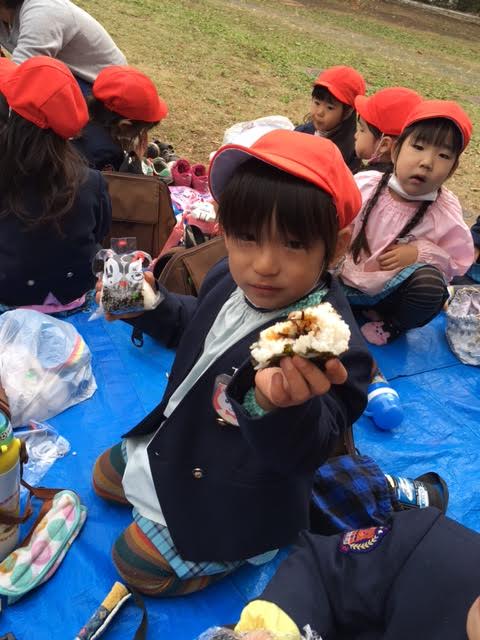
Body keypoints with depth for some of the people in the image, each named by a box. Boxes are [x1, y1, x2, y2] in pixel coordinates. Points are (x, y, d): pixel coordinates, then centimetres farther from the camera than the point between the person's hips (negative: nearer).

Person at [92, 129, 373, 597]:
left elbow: (302, 452, -37)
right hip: (175, 444, 8)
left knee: (139, 566, 4)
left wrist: (281, 406, -59)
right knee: (106, 477, 26)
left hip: (230, 499, -8)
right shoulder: (228, 279, -12)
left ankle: (249, 544, 15)